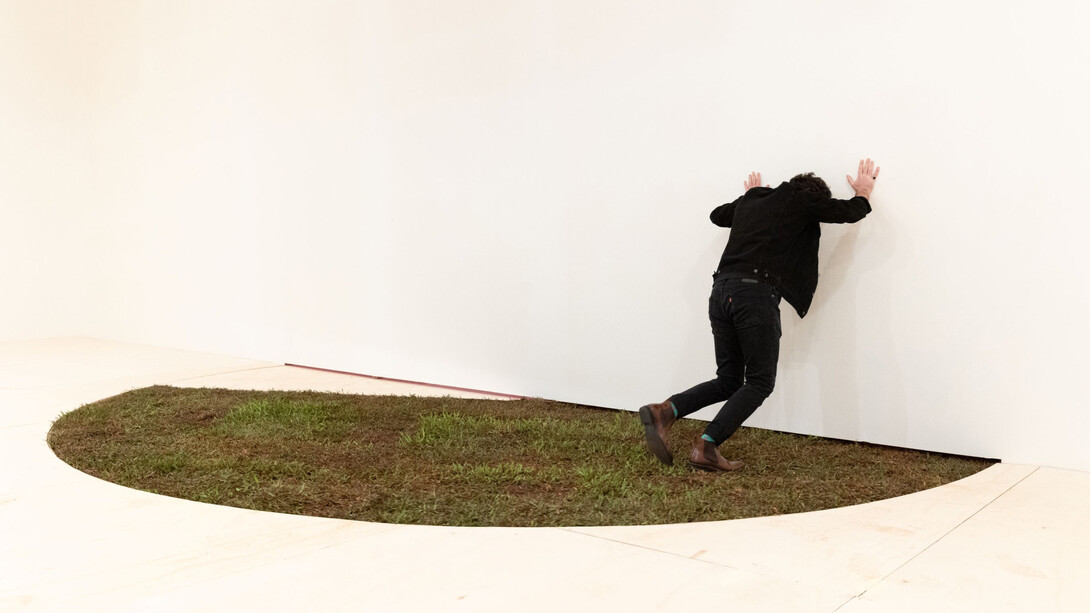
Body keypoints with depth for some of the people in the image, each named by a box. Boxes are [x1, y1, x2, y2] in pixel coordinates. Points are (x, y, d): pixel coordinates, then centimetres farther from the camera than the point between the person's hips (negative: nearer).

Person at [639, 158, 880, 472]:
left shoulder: (750, 201, 25)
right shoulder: (802, 201, 8)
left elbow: (717, 215, 44)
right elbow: (850, 212, 18)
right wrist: (864, 191, 39)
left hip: (721, 290, 7)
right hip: (757, 294, -7)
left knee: (728, 381, 13)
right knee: (759, 383, 2)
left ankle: (664, 411, -7)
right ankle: (706, 447, -10)